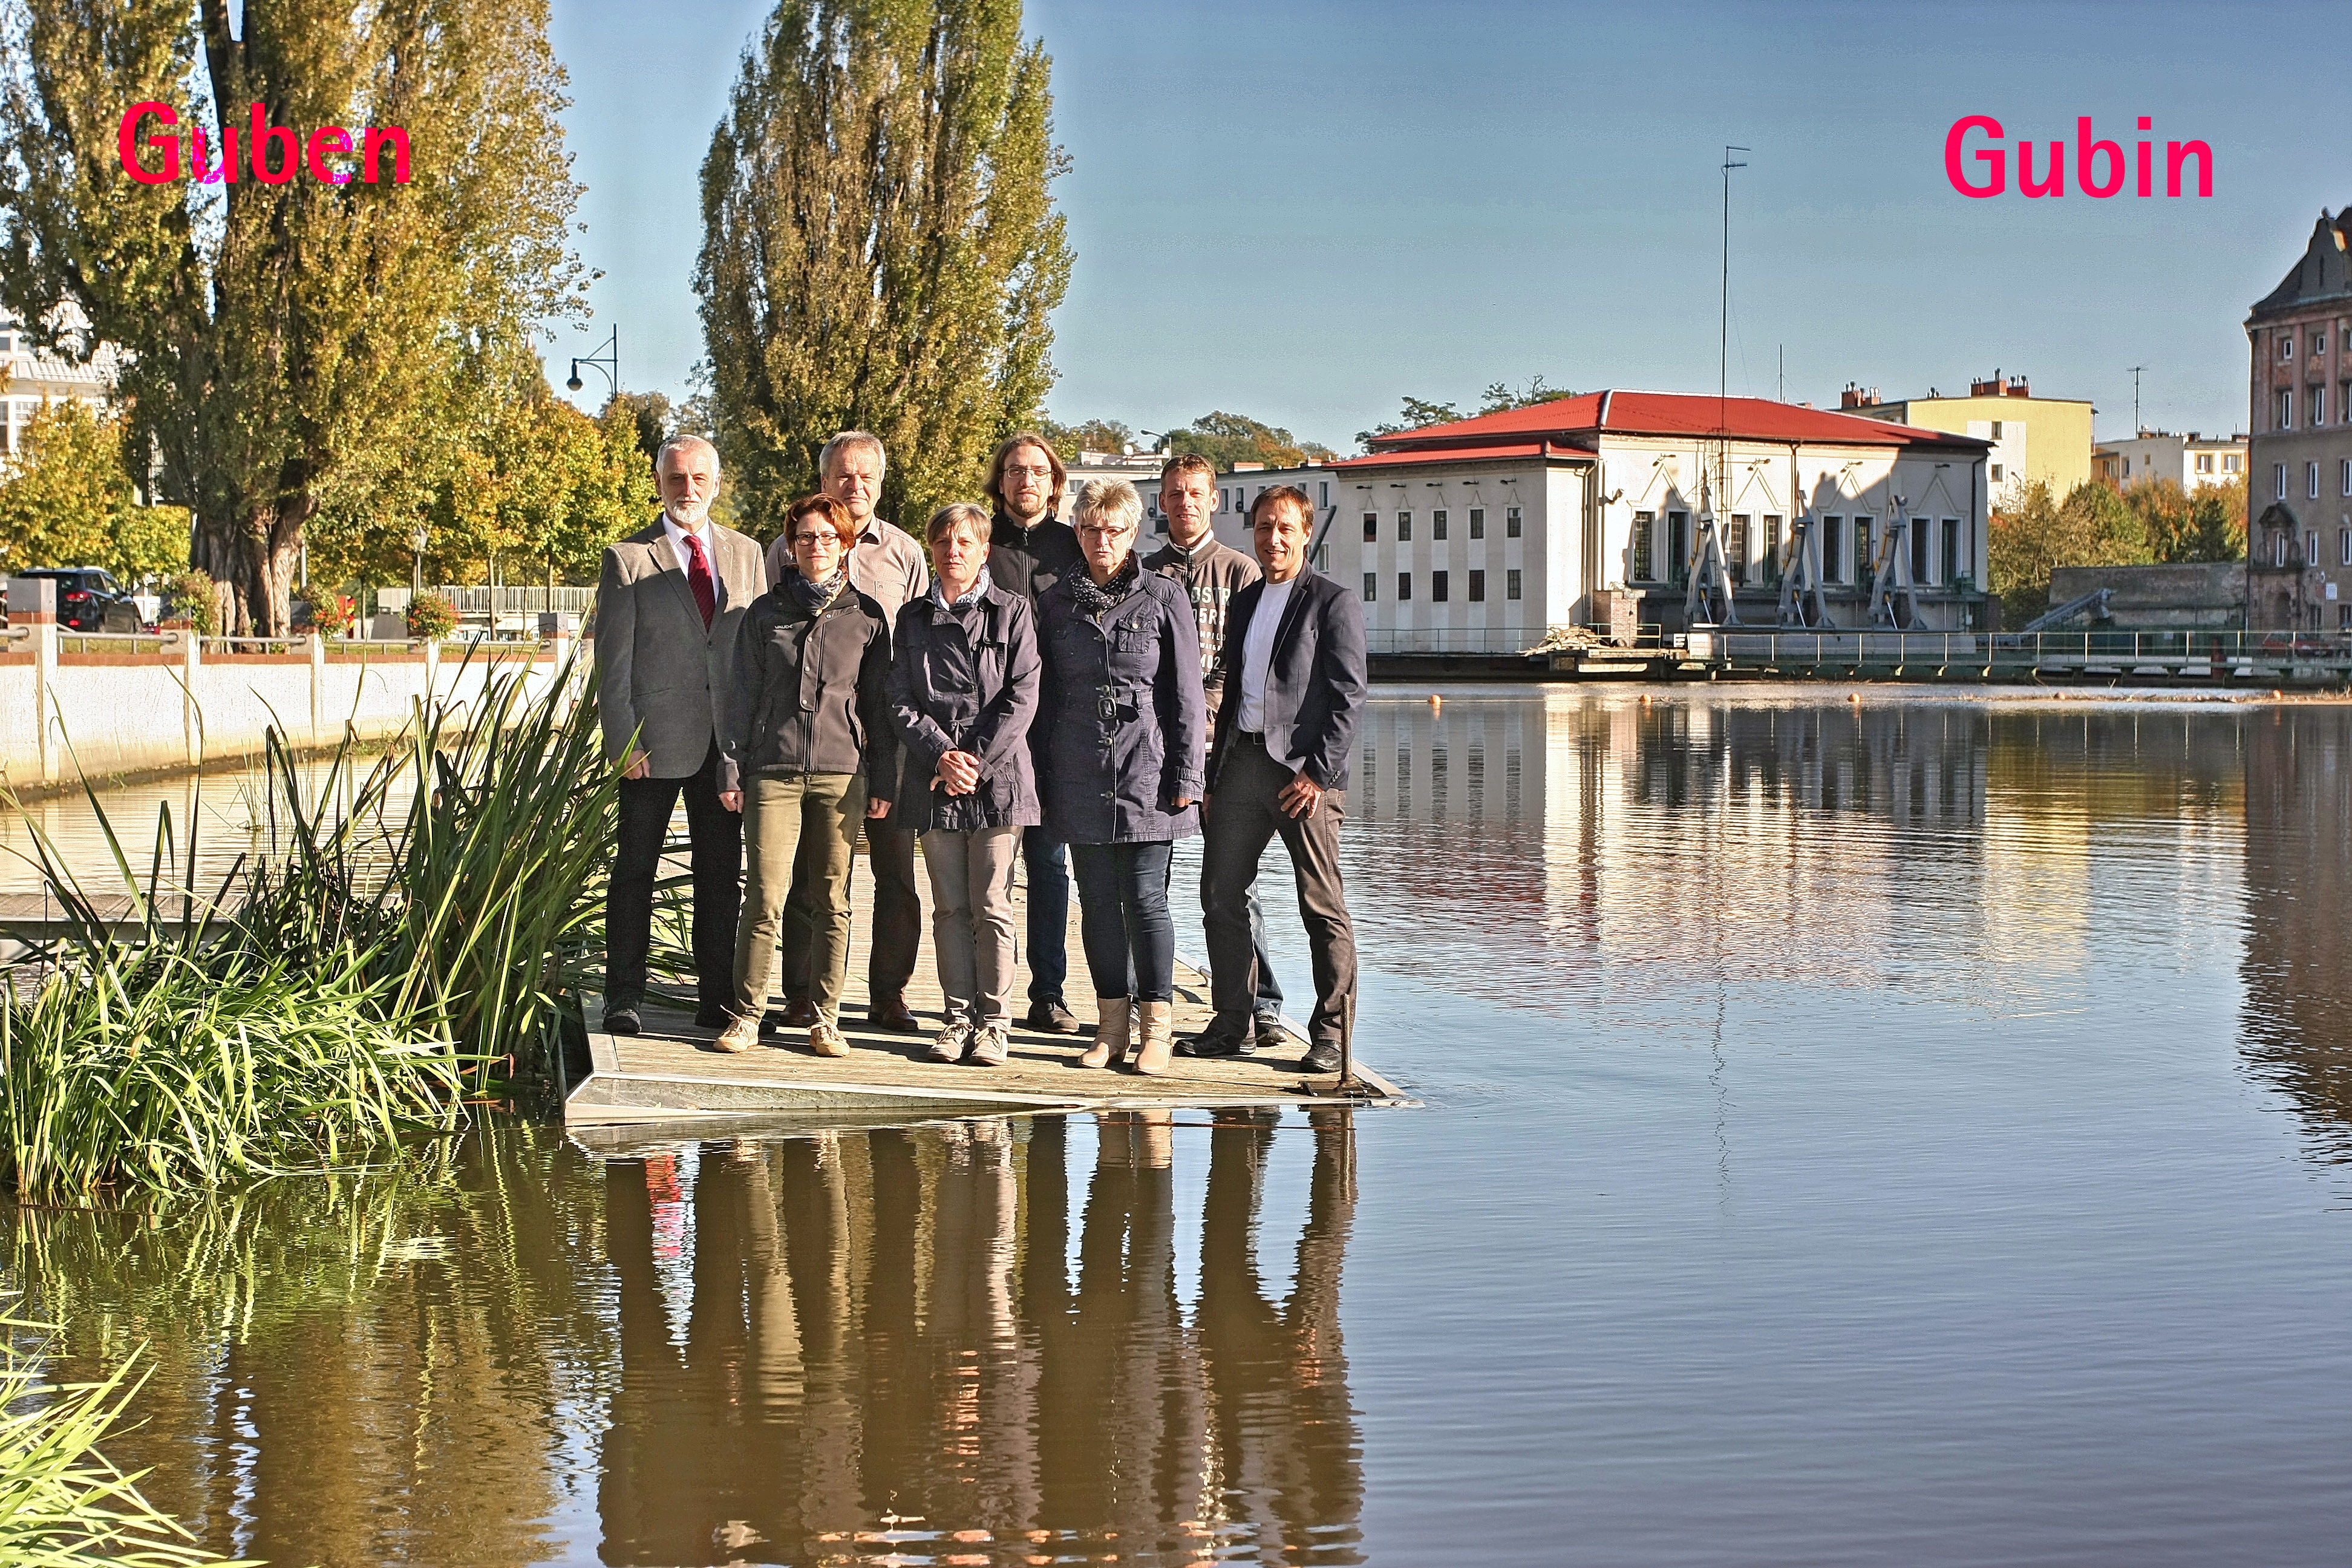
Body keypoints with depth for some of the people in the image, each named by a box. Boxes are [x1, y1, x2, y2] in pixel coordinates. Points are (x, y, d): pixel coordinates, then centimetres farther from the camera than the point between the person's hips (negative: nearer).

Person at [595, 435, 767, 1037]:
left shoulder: (746, 555, 11)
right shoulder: (627, 558, 0)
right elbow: (612, 661, -3)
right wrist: (623, 741, -10)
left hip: (726, 740, 3)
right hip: (655, 739, -3)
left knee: (721, 872, 7)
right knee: (635, 871, 3)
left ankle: (717, 996, 14)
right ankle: (624, 998, 10)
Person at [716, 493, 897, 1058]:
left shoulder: (867, 616, 8)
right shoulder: (765, 614, 9)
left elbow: (879, 705, 9)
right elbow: (742, 696, 10)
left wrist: (883, 781, 5)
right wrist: (731, 769, 3)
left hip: (842, 774, 0)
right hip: (773, 772, 0)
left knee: (832, 901, 2)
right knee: (765, 898, -6)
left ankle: (825, 1018, 9)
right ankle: (747, 1015, 1)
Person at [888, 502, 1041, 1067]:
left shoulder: (1011, 611, 3)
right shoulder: (913, 618, 12)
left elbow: (1021, 698, -4)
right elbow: (902, 702, 6)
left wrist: (977, 761, -11)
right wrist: (943, 756, -9)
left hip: (998, 778, -3)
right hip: (932, 781, 3)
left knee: (991, 908, -3)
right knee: (949, 907, 6)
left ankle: (994, 1021, 3)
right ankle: (959, 1016, 12)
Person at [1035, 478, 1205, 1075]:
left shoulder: (1164, 599, 1)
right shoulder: (1056, 603, 10)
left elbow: (1186, 695, 0)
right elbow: (1045, 694, 14)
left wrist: (1185, 776, -5)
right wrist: (1043, 774, 9)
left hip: (1147, 775, -3)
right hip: (1081, 779, 3)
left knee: (1145, 899, -4)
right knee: (1097, 901, 5)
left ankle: (1157, 1027, 2)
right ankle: (1111, 1025, 12)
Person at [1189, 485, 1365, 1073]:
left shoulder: (1334, 603, -2)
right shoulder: (1244, 602, 18)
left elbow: (1348, 697, -7)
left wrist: (1319, 773, -15)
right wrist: (1215, 772, 14)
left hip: (1304, 770, -6)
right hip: (1242, 760, 6)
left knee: (1323, 908, -1)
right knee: (1220, 894, 4)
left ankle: (1330, 1036, 5)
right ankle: (1229, 1024, 14)